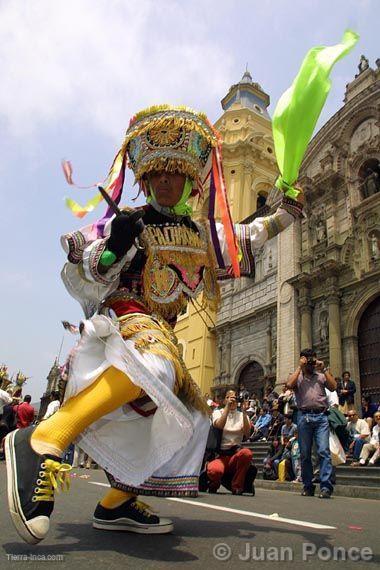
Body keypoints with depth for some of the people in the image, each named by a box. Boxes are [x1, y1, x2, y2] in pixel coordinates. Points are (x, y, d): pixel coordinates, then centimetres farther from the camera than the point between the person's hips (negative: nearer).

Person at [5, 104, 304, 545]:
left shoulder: (202, 235, 16)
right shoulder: (127, 223, -2)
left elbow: (244, 239, 33)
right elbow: (81, 286, -8)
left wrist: (285, 213, 26)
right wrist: (111, 248, -26)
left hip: (161, 332, 8)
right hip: (122, 318, -8)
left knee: (188, 418, 9)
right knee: (157, 366, -41)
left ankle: (117, 504, 11)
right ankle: (40, 442, -38)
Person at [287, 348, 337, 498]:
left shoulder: (321, 376, 18)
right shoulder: (297, 377, 13)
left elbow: (333, 387, 2)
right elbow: (289, 385, -9)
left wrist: (324, 369, 1)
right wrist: (300, 367, -3)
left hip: (321, 416, 0)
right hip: (304, 416, 0)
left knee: (324, 451, -9)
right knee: (305, 454, 5)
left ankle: (326, 487, -7)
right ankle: (308, 486, 15)